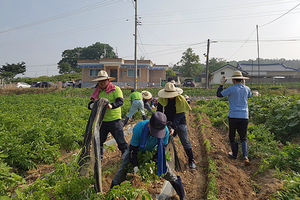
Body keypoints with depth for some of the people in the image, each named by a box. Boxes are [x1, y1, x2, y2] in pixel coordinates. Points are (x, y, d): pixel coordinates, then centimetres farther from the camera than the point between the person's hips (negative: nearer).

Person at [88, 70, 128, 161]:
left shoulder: (115, 89, -5)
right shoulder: (97, 91, 10)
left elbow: (120, 101, -18)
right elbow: (90, 103, 7)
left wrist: (111, 105, -37)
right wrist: (91, 105, -19)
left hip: (114, 120, -5)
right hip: (101, 120, 5)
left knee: (120, 140, 1)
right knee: (99, 140, 17)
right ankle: (99, 157, 37)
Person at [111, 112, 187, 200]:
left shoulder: (165, 131, -32)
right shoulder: (139, 128, -39)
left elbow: (162, 148, -14)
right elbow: (133, 148, -24)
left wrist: (159, 163, -19)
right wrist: (135, 165, -26)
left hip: (152, 150, 1)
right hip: (138, 149, -1)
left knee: (165, 167, -5)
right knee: (124, 168, -10)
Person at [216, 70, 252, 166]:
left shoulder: (231, 89, -10)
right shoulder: (247, 89, 5)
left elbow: (219, 94, -2)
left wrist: (221, 84, 9)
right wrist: (243, 85, 29)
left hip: (233, 116, -3)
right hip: (244, 116, 4)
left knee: (232, 136, 15)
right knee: (244, 137, 10)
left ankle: (234, 154, 29)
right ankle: (245, 157, -5)